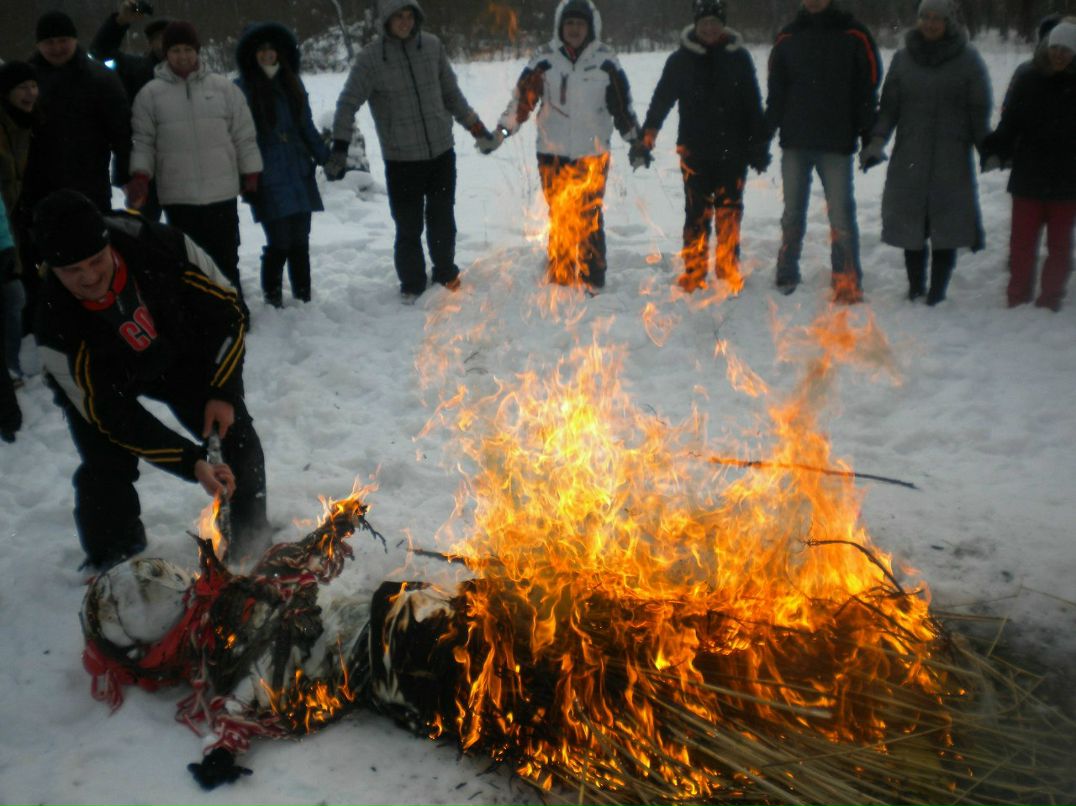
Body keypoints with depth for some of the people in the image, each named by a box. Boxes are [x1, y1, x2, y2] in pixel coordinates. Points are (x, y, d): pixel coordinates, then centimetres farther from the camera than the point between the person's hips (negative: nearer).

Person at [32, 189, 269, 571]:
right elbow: (112, 416, -31)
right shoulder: (56, 330, -38)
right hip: (99, 382, -2)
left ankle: (252, 545, 20)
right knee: (107, 471, -15)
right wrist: (192, 464, -37)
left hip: (179, 354, 2)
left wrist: (223, 392, -21)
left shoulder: (164, 247, -36)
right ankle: (116, 567, 12)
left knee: (235, 437, -2)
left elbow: (226, 308, -18)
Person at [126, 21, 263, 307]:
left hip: (222, 192, 1)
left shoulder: (223, 87, 4)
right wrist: (140, 176, -11)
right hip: (178, 196, 0)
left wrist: (251, 175, 6)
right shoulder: (150, 93, 2)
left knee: (226, 260, 9)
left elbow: (244, 136, 7)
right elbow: (143, 141, 3)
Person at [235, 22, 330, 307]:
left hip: (300, 177, 5)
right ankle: (272, 299, 10)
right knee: (279, 243, -6)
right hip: (269, 183, -5)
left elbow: (307, 126, 18)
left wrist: (325, 157, 16)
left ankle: (304, 299, 18)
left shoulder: (292, 83, 12)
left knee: (300, 242, 9)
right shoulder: (243, 88, -3)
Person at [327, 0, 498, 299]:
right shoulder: (371, 58, -9)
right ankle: (412, 285, 21)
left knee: (442, 222, 14)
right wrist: (339, 150, -17)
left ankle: (446, 274, 34)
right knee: (409, 228, 2)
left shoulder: (432, 45, 1)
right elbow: (347, 105, -8)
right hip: (401, 162, -3)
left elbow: (451, 93, 13)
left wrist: (476, 128, 16)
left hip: (442, 154, 3)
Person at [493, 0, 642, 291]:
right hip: (553, 154, 1)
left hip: (593, 155, -1)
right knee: (559, 219, 7)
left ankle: (592, 282, 11)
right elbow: (523, 96, -1)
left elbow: (622, 104, 5)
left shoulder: (605, 59, 1)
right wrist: (503, 128, -12)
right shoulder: (545, 58, 1)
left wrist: (636, 140, 5)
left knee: (589, 220, 0)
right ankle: (560, 281, 17)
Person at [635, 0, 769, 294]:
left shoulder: (738, 57, 6)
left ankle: (728, 269, 17)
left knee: (729, 212, 5)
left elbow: (753, 104, 10)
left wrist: (759, 145, 8)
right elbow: (661, 101, 3)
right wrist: (645, 140, -5)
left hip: (733, 150, 1)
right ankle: (694, 272, 8)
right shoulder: (681, 60, 3)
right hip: (695, 150, -1)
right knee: (697, 214, -1)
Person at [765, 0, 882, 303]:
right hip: (794, 143, 3)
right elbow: (776, 93, 12)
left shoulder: (853, 36, 1)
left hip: (837, 144, -3)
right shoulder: (788, 38, 9)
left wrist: (869, 138, -4)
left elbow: (868, 88, 0)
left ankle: (848, 285, 3)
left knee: (841, 216, -4)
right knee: (792, 215, 10)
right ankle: (786, 278, 21)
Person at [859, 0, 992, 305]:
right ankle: (915, 288, 17)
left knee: (945, 225, -2)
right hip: (909, 157, 2)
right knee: (910, 222, 3)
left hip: (952, 158, -2)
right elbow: (888, 107, 8)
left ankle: (937, 292, 7)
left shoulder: (968, 59, 2)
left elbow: (979, 111, 4)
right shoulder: (903, 58, 8)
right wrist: (876, 141, -5)